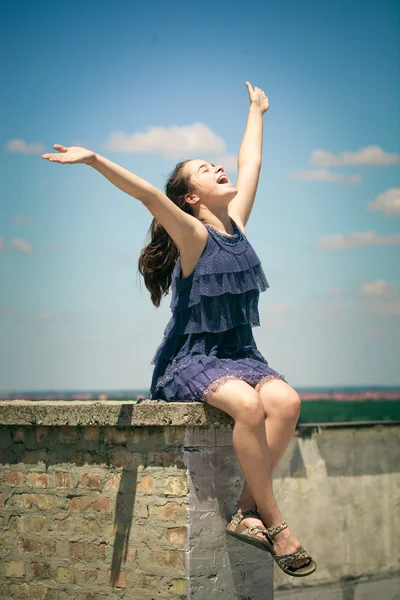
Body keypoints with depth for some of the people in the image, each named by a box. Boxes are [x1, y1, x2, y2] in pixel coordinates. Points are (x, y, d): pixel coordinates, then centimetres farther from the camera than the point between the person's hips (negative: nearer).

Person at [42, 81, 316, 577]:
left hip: (240, 354, 6)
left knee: (285, 401, -25)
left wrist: (256, 111, 37)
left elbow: (250, 163, 25)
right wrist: (95, 160, -35)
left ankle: (247, 512, -21)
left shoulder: (236, 222, 11)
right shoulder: (194, 236, -6)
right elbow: (148, 195, -22)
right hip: (191, 360, -6)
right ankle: (274, 523, -23)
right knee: (247, 405, -34)